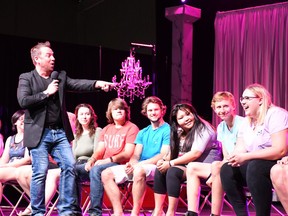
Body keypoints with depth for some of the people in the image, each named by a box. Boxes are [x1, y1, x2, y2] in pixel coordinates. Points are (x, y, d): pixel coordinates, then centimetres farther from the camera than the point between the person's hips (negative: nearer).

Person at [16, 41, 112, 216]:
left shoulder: (60, 76, 14)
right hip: (39, 133, -4)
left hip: (60, 132, 4)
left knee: (69, 166, -3)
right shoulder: (26, 78, 2)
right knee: (40, 172, -5)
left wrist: (97, 83, -18)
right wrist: (46, 93, -10)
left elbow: (77, 84, -1)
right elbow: (23, 101, -11)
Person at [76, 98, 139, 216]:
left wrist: (108, 160, -20)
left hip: (120, 165, -7)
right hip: (102, 164, 7)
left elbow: (128, 154, -10)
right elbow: (99, 150, 14)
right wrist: (91, 160, -8)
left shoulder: (131, 128, 1)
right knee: (75, 170, -12)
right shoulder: (106, 129, 22)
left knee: (96, 170, -36)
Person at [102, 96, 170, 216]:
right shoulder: (143, 133, 20)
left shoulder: (168, 130, -2)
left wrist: (137, 165, -19)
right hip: (137, 167, 7)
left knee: (139, 170, -40)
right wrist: (131, 163, -13)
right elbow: (135, 155, 13)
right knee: (106, 174, -7)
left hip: (157, 167, -7)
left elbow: (163, 156, -12)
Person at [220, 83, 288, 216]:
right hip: (255, 166, 8)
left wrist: (246, 157, -27)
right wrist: (234, 158, -21)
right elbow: (239, 151, 5)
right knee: (226, 170, -11)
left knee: (255, 167, -34)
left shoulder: (275, 115, -13)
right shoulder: (246, 122, 12)